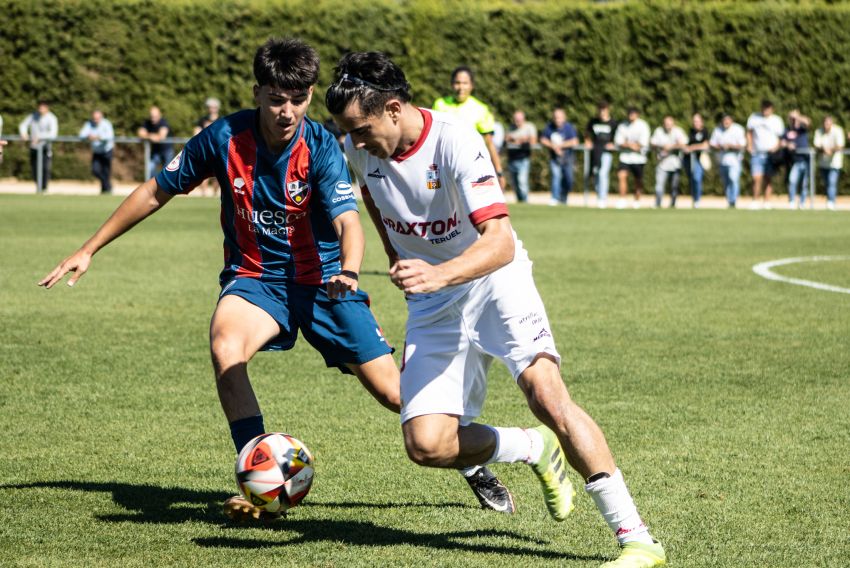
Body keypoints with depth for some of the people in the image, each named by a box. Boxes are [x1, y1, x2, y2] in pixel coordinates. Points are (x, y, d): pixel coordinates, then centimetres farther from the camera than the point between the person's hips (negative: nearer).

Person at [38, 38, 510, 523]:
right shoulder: (225, 138, -13)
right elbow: (156, 193, 0)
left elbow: (348, 220, -29)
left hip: (321, 279, -1)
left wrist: (349, 272, -52)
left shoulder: (320, 147, -17)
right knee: (225, 349, -32)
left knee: (393, 391, -3)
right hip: (255, 278, 1)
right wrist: (89, 251, 2)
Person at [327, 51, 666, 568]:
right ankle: (537, 449, 16)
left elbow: (500, 242, -32)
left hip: (494, 278, -5)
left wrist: (438, 274, -49)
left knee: (546, 392, -28)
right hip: (431, 302, 5)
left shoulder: (456, 142, -23)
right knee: (427, 445, -12)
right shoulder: (362, 148, -4)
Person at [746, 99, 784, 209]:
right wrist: (749, 145, 5)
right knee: (757, 178, -9)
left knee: (768, 179, 1)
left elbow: (780, 137, 4)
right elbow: (749, 132, 19)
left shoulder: (776, 121, 1)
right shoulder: (754, 118, 6)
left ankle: (767, 203, 4)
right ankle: (755, 201, -1)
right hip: (756, 153, 1)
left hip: (770, 154, -1)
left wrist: (776, 148, -13)